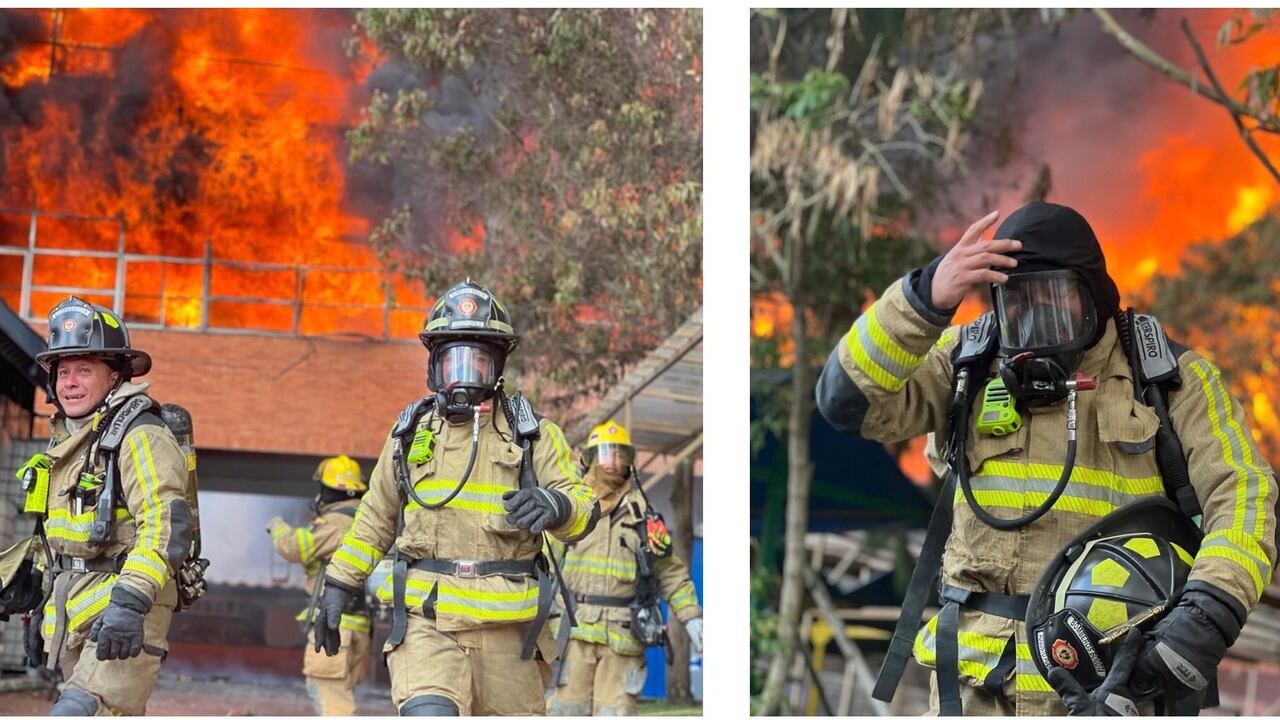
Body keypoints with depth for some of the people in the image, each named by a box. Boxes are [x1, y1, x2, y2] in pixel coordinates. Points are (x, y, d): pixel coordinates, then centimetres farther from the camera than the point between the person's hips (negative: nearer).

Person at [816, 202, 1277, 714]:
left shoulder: (1165, 377, 2)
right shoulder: (966, 363, 5)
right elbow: (850, 399, -8)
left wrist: (1210, 614, -23)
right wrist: (924, 299, -23)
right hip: (980, 677, 1)